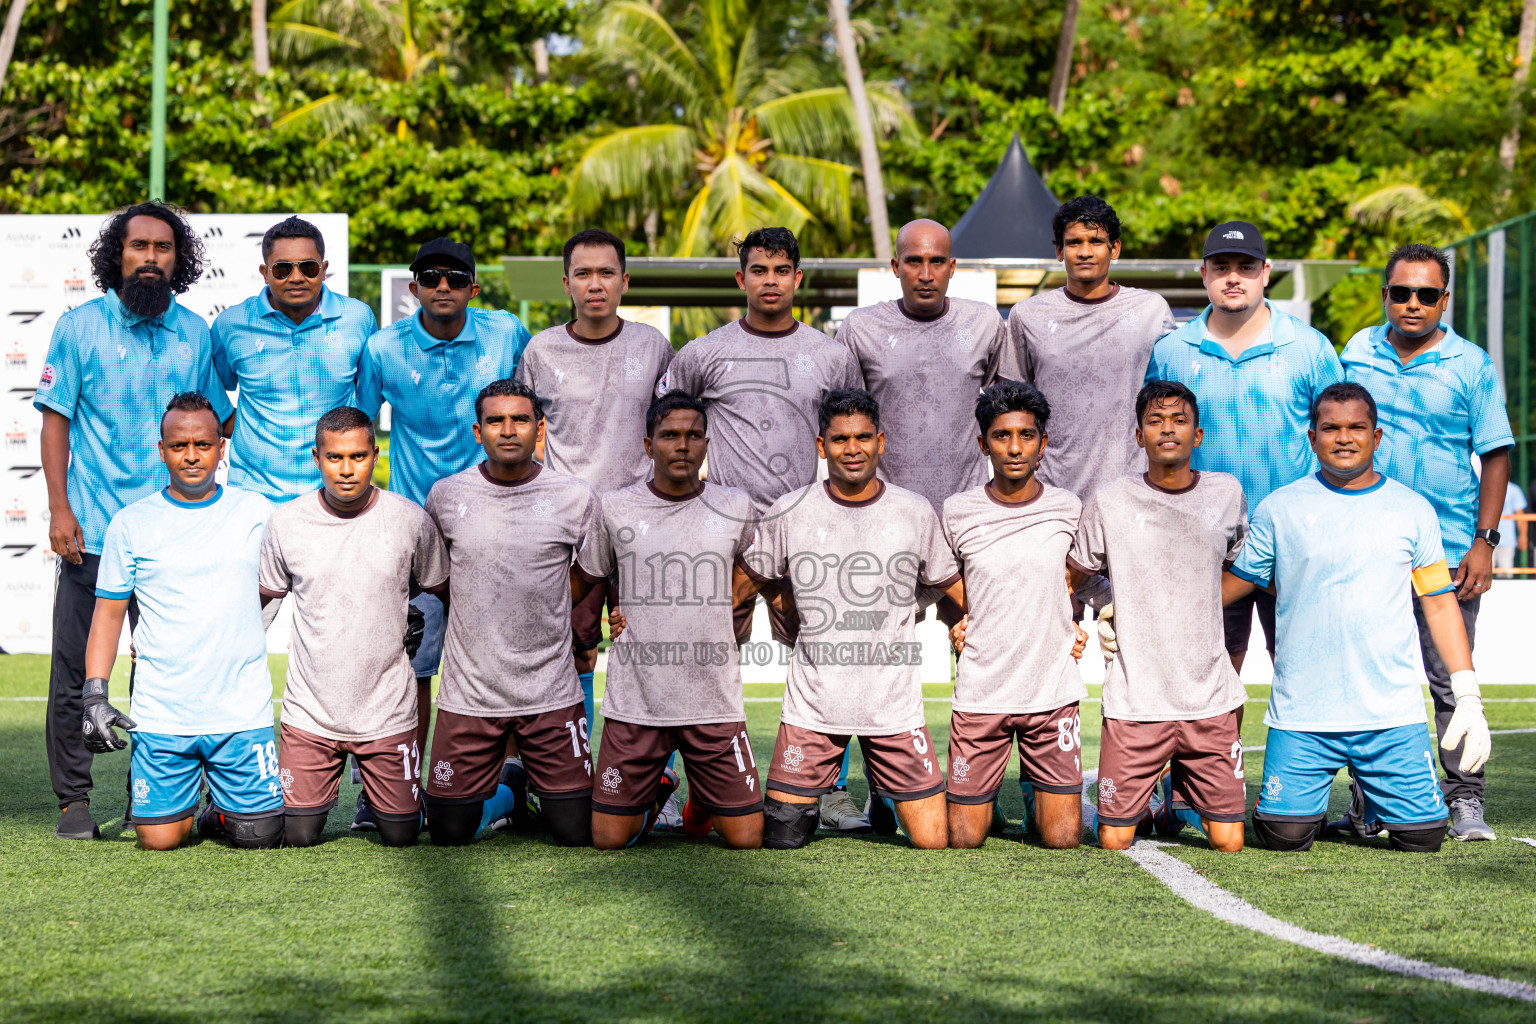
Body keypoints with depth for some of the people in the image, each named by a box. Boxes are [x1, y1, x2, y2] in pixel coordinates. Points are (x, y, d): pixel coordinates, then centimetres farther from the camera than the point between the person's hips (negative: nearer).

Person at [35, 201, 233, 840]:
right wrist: (59, 510, -9)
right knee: (76, 672, 0)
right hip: (91, 533, -2)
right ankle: (73, 800, 8)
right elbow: (55, 420, 1)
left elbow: (216, 421, 16)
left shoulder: (195, 334, 7)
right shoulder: (80, 327, 0)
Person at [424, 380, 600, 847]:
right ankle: (507, 790, 31)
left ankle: (549, 790, 30)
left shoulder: (575, 498, -2)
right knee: (449, 832, 2)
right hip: (468, 695, 1)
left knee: (578, 831, -2)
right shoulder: (445, 496, 0)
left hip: (552, 696, -1)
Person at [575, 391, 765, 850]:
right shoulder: (615, 508, 0)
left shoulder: (737, 508, 3)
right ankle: (656, 788, 29)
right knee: (608, 838, -2)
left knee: (747, 838, -3)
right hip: (634, 703, 0)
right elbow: (582, 582, 16)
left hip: (715, 703, 0)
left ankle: (703, 796, 29)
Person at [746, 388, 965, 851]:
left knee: (933, 841, -1)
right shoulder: (789, 513, -1)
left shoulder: (916, 513, 1)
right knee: (782, 840, -2)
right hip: (813, 705, 0)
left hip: (894, 704, 0)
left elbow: (954, 587, 11)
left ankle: (882, 789, 32)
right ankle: (808, 796, 33)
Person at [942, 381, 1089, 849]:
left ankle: (1036, 793, 29)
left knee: (1063, 839, -3)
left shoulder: (1068, 509, 0)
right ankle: (979, 796, 32)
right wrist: (958, 621, 0)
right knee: (964, 840, -1)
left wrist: (1071, 624, 5)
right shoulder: (957, 514, -3)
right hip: (979, 692, -1)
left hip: (1053, 691, 1)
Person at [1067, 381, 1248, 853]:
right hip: (1135, 700, -2)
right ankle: (1138, 803, 29)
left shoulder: (1227, 494, 4)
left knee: (1228, 843, 0)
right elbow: (1071, 578, 11)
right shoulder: (1109, 503, -2)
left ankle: (1181, 794, 30)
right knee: (1114, 842, -4)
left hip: (1211, 698, 2)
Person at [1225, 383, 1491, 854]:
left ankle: (1369, 792, 28)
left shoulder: (1413, 511, 8)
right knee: (1285, 835, -10)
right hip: (1301, 713, -1)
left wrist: (1468, 699, 4)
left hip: (1393, 713, 1)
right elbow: (1232, 583, 12)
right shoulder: (1278, 510, 4)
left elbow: (1440, 604, 9)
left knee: (1422, 835, -5)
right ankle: (1314, 793, 26)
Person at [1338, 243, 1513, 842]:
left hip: (1446, 549, -3)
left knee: (1452, 680, -2)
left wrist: (1484, 540, -7)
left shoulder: (1471, 365, -1)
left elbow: (1495, 455, 0)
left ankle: (1465, 800, 6)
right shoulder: (1358, 351, 8)